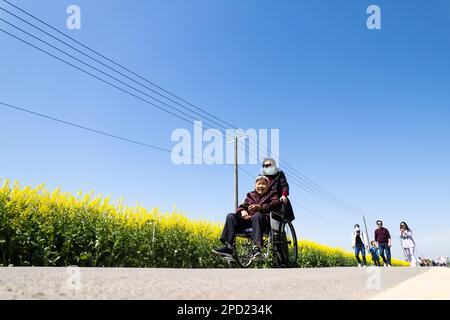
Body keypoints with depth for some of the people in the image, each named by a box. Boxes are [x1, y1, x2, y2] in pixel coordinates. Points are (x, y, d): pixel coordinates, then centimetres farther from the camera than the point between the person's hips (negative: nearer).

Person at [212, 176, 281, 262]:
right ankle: (228, 247, -27)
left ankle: (257, 248, -53)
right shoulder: (251, 195, 27)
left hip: (265, 219, -5)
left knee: (257, 215, -40)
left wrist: (260, 207, -21)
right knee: (231, 217, -14)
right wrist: (243, 211, -8)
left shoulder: (272, 194, 14)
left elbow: (275, 205, -8)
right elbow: (241, 206, 19)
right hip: (248, 218, 5)